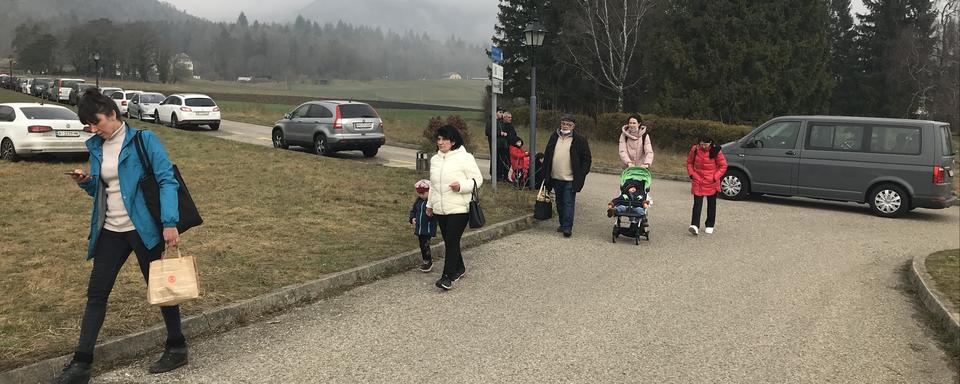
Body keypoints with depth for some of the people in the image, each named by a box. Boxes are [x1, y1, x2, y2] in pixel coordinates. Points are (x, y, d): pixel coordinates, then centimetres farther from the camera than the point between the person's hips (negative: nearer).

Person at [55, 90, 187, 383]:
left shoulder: (143, 140, -10)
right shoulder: (96, 147, 9)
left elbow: (167, 181, -15)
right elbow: (101, 190, 19)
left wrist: (169, 223, -24)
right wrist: (86, 183, -4)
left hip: (143, 229, -6)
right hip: (110, 231, 6)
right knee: (96, 293, 6)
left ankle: (177, 348, 23)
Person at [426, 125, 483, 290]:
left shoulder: (465, 158, -9)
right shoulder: (435, 159, 12)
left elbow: (477, 180, -8)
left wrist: (461, 186, -24)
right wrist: (430, 204, 24)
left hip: (459, 209, -7)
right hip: (440, 209, 7)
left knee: (452, 241, -11)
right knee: (448, 241, 13)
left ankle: (447, 276, -8)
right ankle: (459, 268, 31)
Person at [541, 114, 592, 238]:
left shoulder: (579, 140, -3)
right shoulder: (554, 137, 10)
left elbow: (587, 158, 0)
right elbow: (547, 155, 15)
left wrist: (581, 175, -8)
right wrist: (546, 173, 9)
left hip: (570, 179, -5)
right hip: (555, 178, 5)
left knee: (569, 203, -7)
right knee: (559, 203, 14)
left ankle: (567, 227, -6)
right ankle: (563, 224, 26)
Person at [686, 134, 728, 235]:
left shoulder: (716, 151, -10)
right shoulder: (695, 149, -4)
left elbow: (723, 166, -3)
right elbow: (689, 162, 11)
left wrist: (715, 177, -10)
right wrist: (691, 174, 0)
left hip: (711, 183, -1)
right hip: (697, 181, 1)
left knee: (711, 204, 11)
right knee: (697, 203, -7)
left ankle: (710, 225, 21)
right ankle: (695, 225, -13)